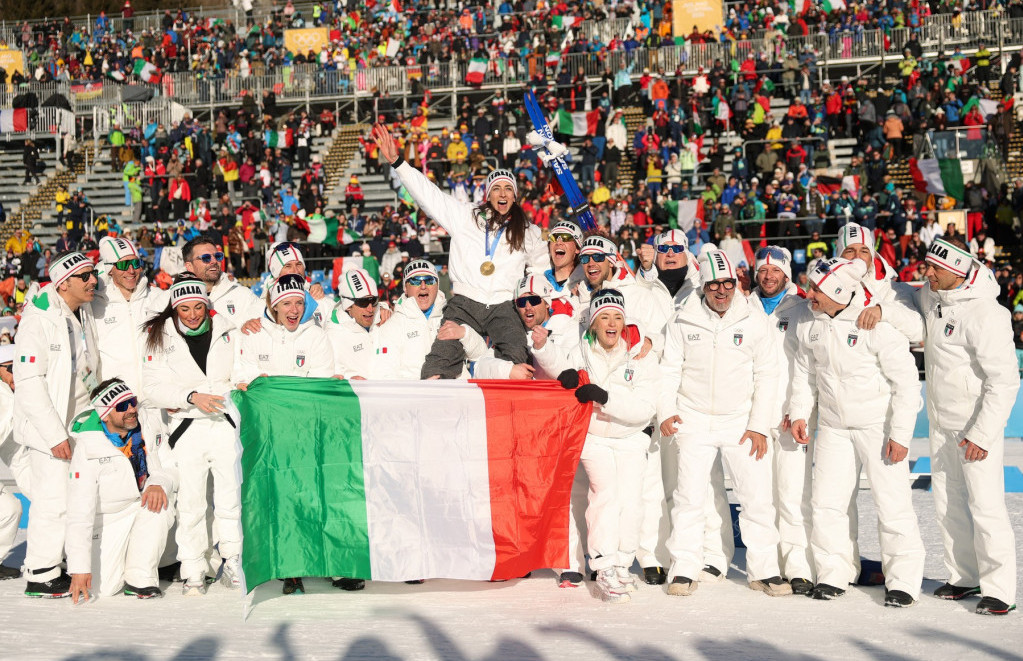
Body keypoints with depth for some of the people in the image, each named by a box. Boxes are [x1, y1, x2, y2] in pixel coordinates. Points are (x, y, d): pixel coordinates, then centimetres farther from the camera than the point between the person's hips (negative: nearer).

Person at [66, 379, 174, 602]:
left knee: (160, 503, -30)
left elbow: (166, 470, -1)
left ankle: (140, 580, -17)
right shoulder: (88, 448, -20)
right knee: (105, 588, -17)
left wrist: (158, 483, -29)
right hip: (106, 521, -3)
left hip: (143, 510, 3)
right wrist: (79, 568, -28)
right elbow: (79, 511, -23)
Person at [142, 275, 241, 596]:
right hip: (186, 428, -1)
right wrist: (191, 397, -14)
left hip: (226, 424, 1)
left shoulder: (226, 331, 7)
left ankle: (233, 561, 16)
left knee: (231, 497, 1)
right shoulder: (161, 337, 4)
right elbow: (153, 386, -2)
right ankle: (193, 571, 10)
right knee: (190, 501, -1)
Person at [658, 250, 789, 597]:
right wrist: (666, 412, -7)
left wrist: (759, 426, -3)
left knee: (757, 497, 1)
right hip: (694, 421, 0)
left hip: (742, 422, 1)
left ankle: (764, 571, 15)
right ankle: (684, 570, 12)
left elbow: (766, 374, 2)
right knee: (689, 497, 0)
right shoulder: (683, 321, -1)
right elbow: (669, 369, 5)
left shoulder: (754, 320, -1)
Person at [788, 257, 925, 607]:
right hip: (833, 425, 5)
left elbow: (906, 381, -15)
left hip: (879, 425, -5)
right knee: (826, 502, 6)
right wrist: (799, 412, 6)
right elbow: (804, 369, 13)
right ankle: (834, 574, 21)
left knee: (892, 503, -2)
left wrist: (900, 434, -15)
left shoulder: (877, 325, -21)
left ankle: (903, 581, 13)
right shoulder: (809, 323, -3)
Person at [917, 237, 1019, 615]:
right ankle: (963, 576, 26)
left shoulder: (984, 315, -23)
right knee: (947, 502, 13)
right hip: (940, 421, 8)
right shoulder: (931, 296, 1)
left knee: (985, 504, -7)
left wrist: (982, 434, -23)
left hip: (978, 421, -8)